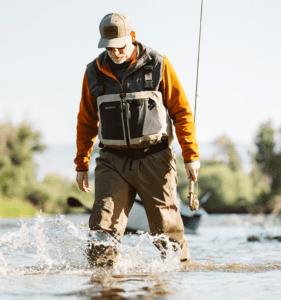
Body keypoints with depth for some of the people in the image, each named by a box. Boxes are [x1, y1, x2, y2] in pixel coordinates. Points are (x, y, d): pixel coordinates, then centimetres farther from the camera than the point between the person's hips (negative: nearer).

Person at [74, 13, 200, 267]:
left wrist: (191, 155, -4)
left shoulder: (157, 65, -2)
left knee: (166, 225, 2)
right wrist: (82, 165, 15)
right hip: (113, 161, 2)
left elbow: (182, 111, 0)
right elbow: (86, 122, 16)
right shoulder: (95, 73, 6)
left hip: (154, 159, -2)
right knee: (104, 225, -12)